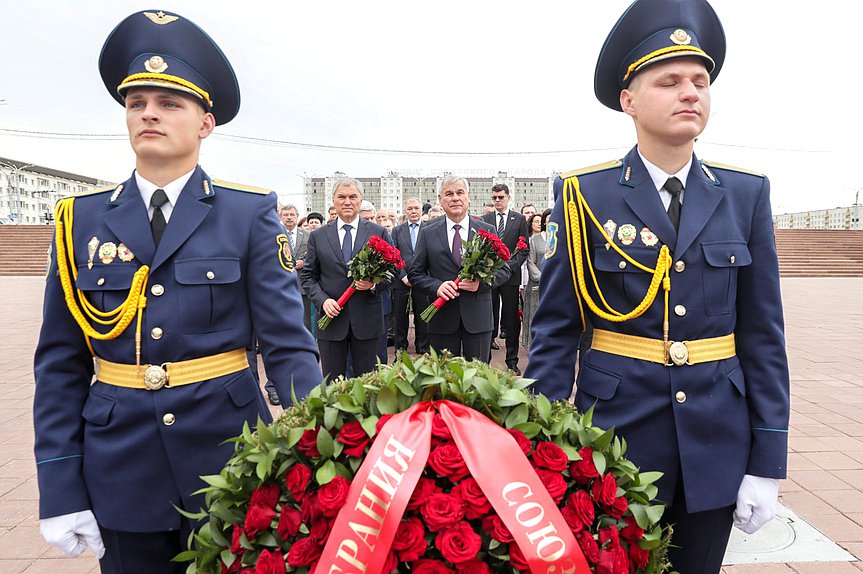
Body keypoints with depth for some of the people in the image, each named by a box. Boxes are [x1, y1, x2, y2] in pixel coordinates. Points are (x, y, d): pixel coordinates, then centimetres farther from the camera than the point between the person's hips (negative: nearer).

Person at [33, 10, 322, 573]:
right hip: (120, 470, 2)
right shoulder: (82, 220, 1)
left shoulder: (250, 214, -6)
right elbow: (61, 366, 3)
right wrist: (60, 491, -1)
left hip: (227, 451, -2)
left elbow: (287, 344, -10)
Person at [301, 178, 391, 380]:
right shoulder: (318, 236, 6)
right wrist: (322, 300, -9)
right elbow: (308, 275, 8)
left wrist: (374, 284, -14)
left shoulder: (378, 232, 4)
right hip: (331, 318, 1)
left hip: (366, 319, 0)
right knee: (332, 383, 8)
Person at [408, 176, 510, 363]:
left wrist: (481, 282, -13)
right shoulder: (428, 233, 5)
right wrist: (436, 286, -14)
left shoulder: (487, 231, 5)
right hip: (442, 318, 0)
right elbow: (415, 272, 5)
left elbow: (504, 269, 6)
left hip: (478, 317, 0)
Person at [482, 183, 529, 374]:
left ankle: (512, 360, 13)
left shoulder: (519, 220, 6)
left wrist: (511, 264, -10)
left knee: (512, 320, 4)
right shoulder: (484, 220, 8)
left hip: (511, 274, 0)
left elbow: (524, 249, 3)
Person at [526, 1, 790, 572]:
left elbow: (763, 334, 2)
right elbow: (555, 330, -5)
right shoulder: (584, 194, -7)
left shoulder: (746, 194, 1)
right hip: (615, 430, -2)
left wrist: (767, 462, 0)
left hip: (716, 443, 3)